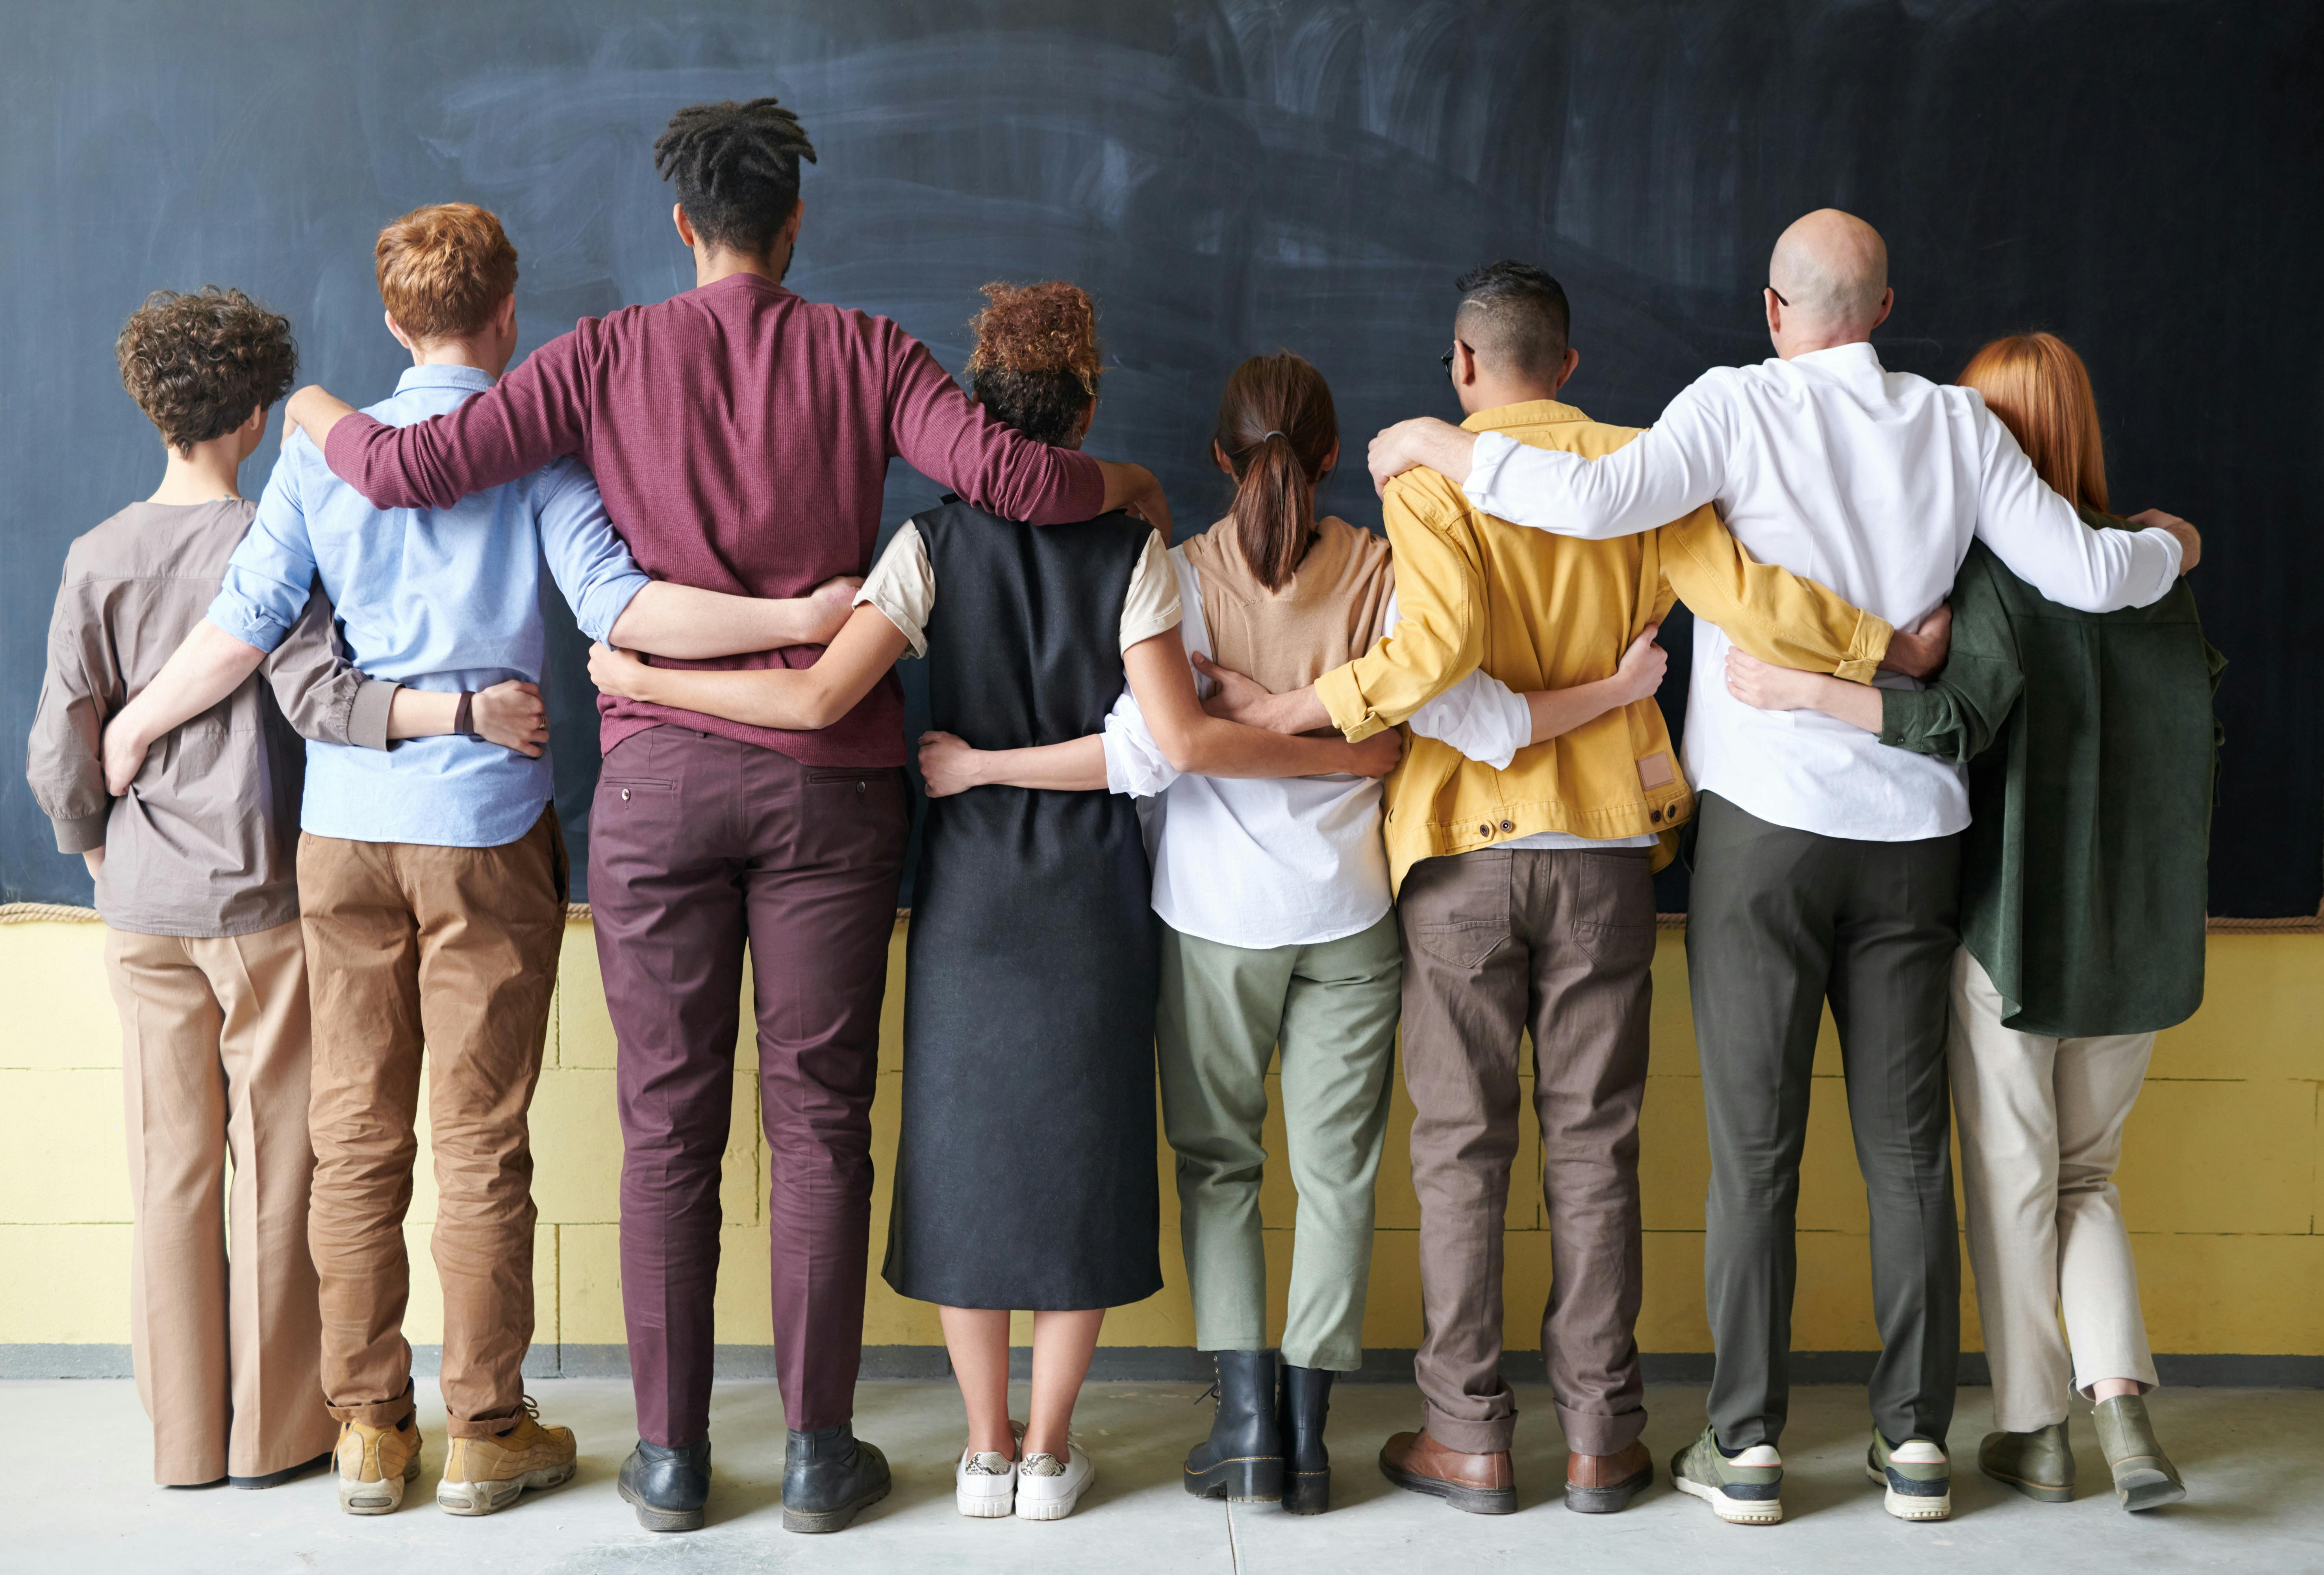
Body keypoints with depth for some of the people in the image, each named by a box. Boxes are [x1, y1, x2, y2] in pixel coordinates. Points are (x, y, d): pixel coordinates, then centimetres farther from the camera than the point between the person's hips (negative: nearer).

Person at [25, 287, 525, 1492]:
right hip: (261, 902, -3)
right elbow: (318, 696, -22)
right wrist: (461, 710, -29)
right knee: (275, 1167, 6)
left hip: (143, 910, 4)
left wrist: (101, 853, 17)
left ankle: (182, 1436, 19)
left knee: (170, 1170, 11)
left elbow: (59, 756, 1)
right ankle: (274, 1432, 14)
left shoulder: (98, 558, 2)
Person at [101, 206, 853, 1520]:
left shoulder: (323, 451, 5)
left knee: (358, 1138, 9)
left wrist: (133, 726, 19)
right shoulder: (534, 448, -3)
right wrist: (799, 620, -17)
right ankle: (487, 1433, 13)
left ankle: (371, 1427, 18)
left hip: (344, 825, 3)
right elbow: (614, 604, -16)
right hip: (485, 829, -3)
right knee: (481, 1145, 4)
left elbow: (244, 628, 4)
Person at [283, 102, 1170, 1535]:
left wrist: (325, 418, 21)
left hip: (660, 773, 1)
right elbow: (1004, 473, -11)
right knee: (820, 1119, 7)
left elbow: (415, 468, 0)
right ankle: (820, 1452, 15)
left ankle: (673, 1456, 17)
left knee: (668, 1126, 8)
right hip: (830, 777, 0)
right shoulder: (862, 352, 2)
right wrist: (1123, 485, 9)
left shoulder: (609, 355, 3)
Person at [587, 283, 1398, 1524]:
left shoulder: (932, 547, -5)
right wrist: (1346, 756, -4)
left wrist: (642, 680, -6)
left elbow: (819, 697, -16)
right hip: (1092, 898, 0)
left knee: (965, 1144, 11)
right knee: (1080, 1152, 9)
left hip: (967, 890, 0)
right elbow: (1183, 740, -14)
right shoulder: (1130, 552, -5)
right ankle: (1048, 1451, 18)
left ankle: (987, 1446, 19)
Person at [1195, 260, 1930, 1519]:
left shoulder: (1428, 479, -5)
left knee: (1460, 1150, 7)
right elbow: (1753, 600, -7)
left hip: (1464, 849, -2)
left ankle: (1469, 1438, 13)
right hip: (1606, 849, 2)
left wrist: (1290, 711, -12)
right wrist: (1903, 648, 3)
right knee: (1592, 1148, 9)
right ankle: (1599, 1438, 15)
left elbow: (1433, 650, -21)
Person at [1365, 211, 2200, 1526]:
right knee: (1909, 1145, 9)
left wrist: (1436, 446, -9)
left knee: (1757, 1147, 3)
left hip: (1767, 824, -3)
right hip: (1914, 828, 3)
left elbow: (1600, 499, -22)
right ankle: (1918, 1440, 16)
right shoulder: (1957, 423, 5)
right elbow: (2086, 575, 4)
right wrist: (2169, 549, 27)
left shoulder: (1741, 405, -6)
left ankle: (1748, 1444, 9)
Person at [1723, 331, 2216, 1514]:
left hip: (2013, 928, -5)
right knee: (2089, 1177, 19)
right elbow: (2199, 735, 10)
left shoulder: (1998, 569, -13)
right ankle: (2121, 1404, 3)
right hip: (2137, 934, 5)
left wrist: (1800, 690, -30)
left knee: (2012, 1183, 9)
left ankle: (2032, 1432, 19)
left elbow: (1961, 720, -27)